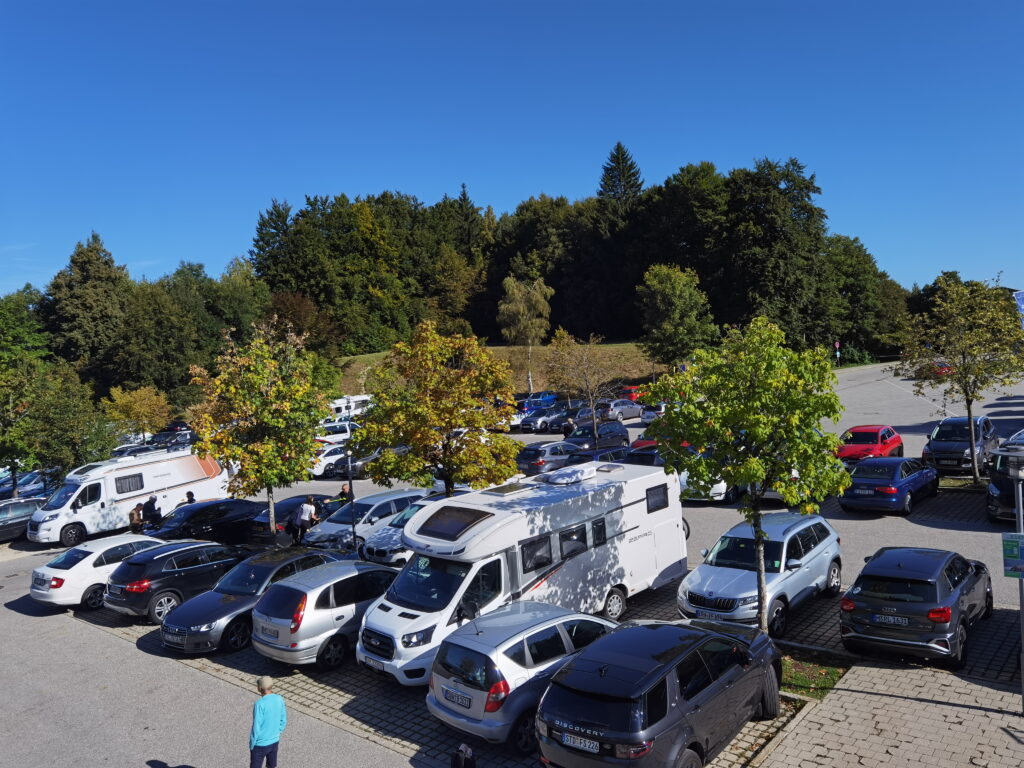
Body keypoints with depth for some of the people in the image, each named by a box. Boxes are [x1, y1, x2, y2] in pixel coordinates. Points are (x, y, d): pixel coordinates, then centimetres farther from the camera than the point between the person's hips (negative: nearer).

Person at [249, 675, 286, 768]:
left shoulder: (260, 704, -24)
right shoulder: (280, 700, -6)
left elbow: (256, 727, -20)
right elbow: (283, 721, 4)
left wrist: (252, 744, -6)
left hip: (260, 744, -5)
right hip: (275, 742, 5)